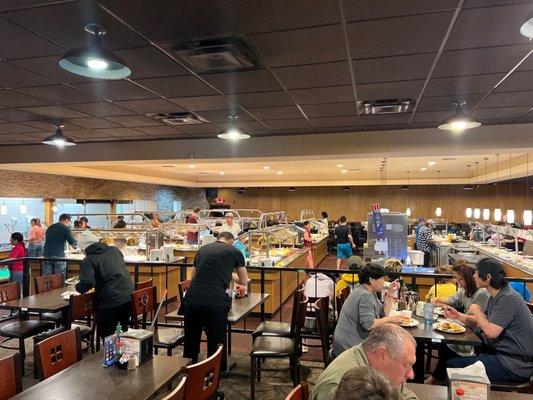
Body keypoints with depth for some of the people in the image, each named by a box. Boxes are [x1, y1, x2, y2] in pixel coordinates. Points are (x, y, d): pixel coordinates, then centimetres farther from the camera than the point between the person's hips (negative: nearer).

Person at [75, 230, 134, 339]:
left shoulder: (87, 261, -9)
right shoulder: (114, 250, 8)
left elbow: (88, 283, -23)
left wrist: (78, 288, -1)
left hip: (111, 302, -6)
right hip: (129, 297, 6)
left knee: (107, 336, 13)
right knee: (124, 329, 28)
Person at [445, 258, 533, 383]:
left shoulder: (508, 299, -21)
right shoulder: (495, 297, 10)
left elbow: (491, 332, -26)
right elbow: (482, 323, 16)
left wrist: (476, 311, -10)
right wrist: (457, 315, 5)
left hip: (515, 365, -10)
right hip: (501, 353, 10)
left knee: (452, 365, -16)